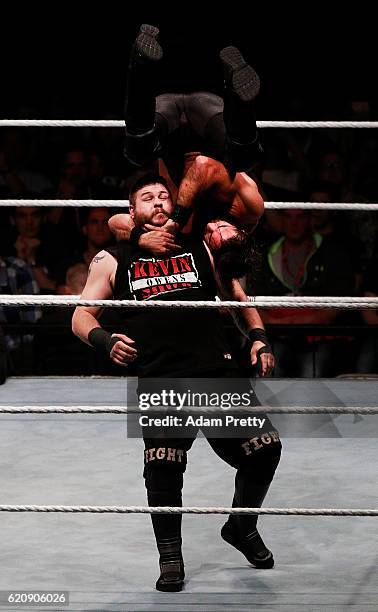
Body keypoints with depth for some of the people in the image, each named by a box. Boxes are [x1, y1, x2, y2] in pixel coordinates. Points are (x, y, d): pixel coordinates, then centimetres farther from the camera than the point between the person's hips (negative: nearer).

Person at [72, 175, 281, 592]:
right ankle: (170, 556, 14)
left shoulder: (200, 248, 18)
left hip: (218, 373, 2)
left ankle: (241, 528, 25)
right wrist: (105, 340, -13)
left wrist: (257, 337, 8)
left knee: (264, 449, -2)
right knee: (164, 469, -9)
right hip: (160, 382, -2)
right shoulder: (113, 261, 12)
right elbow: (82, 316, 8)